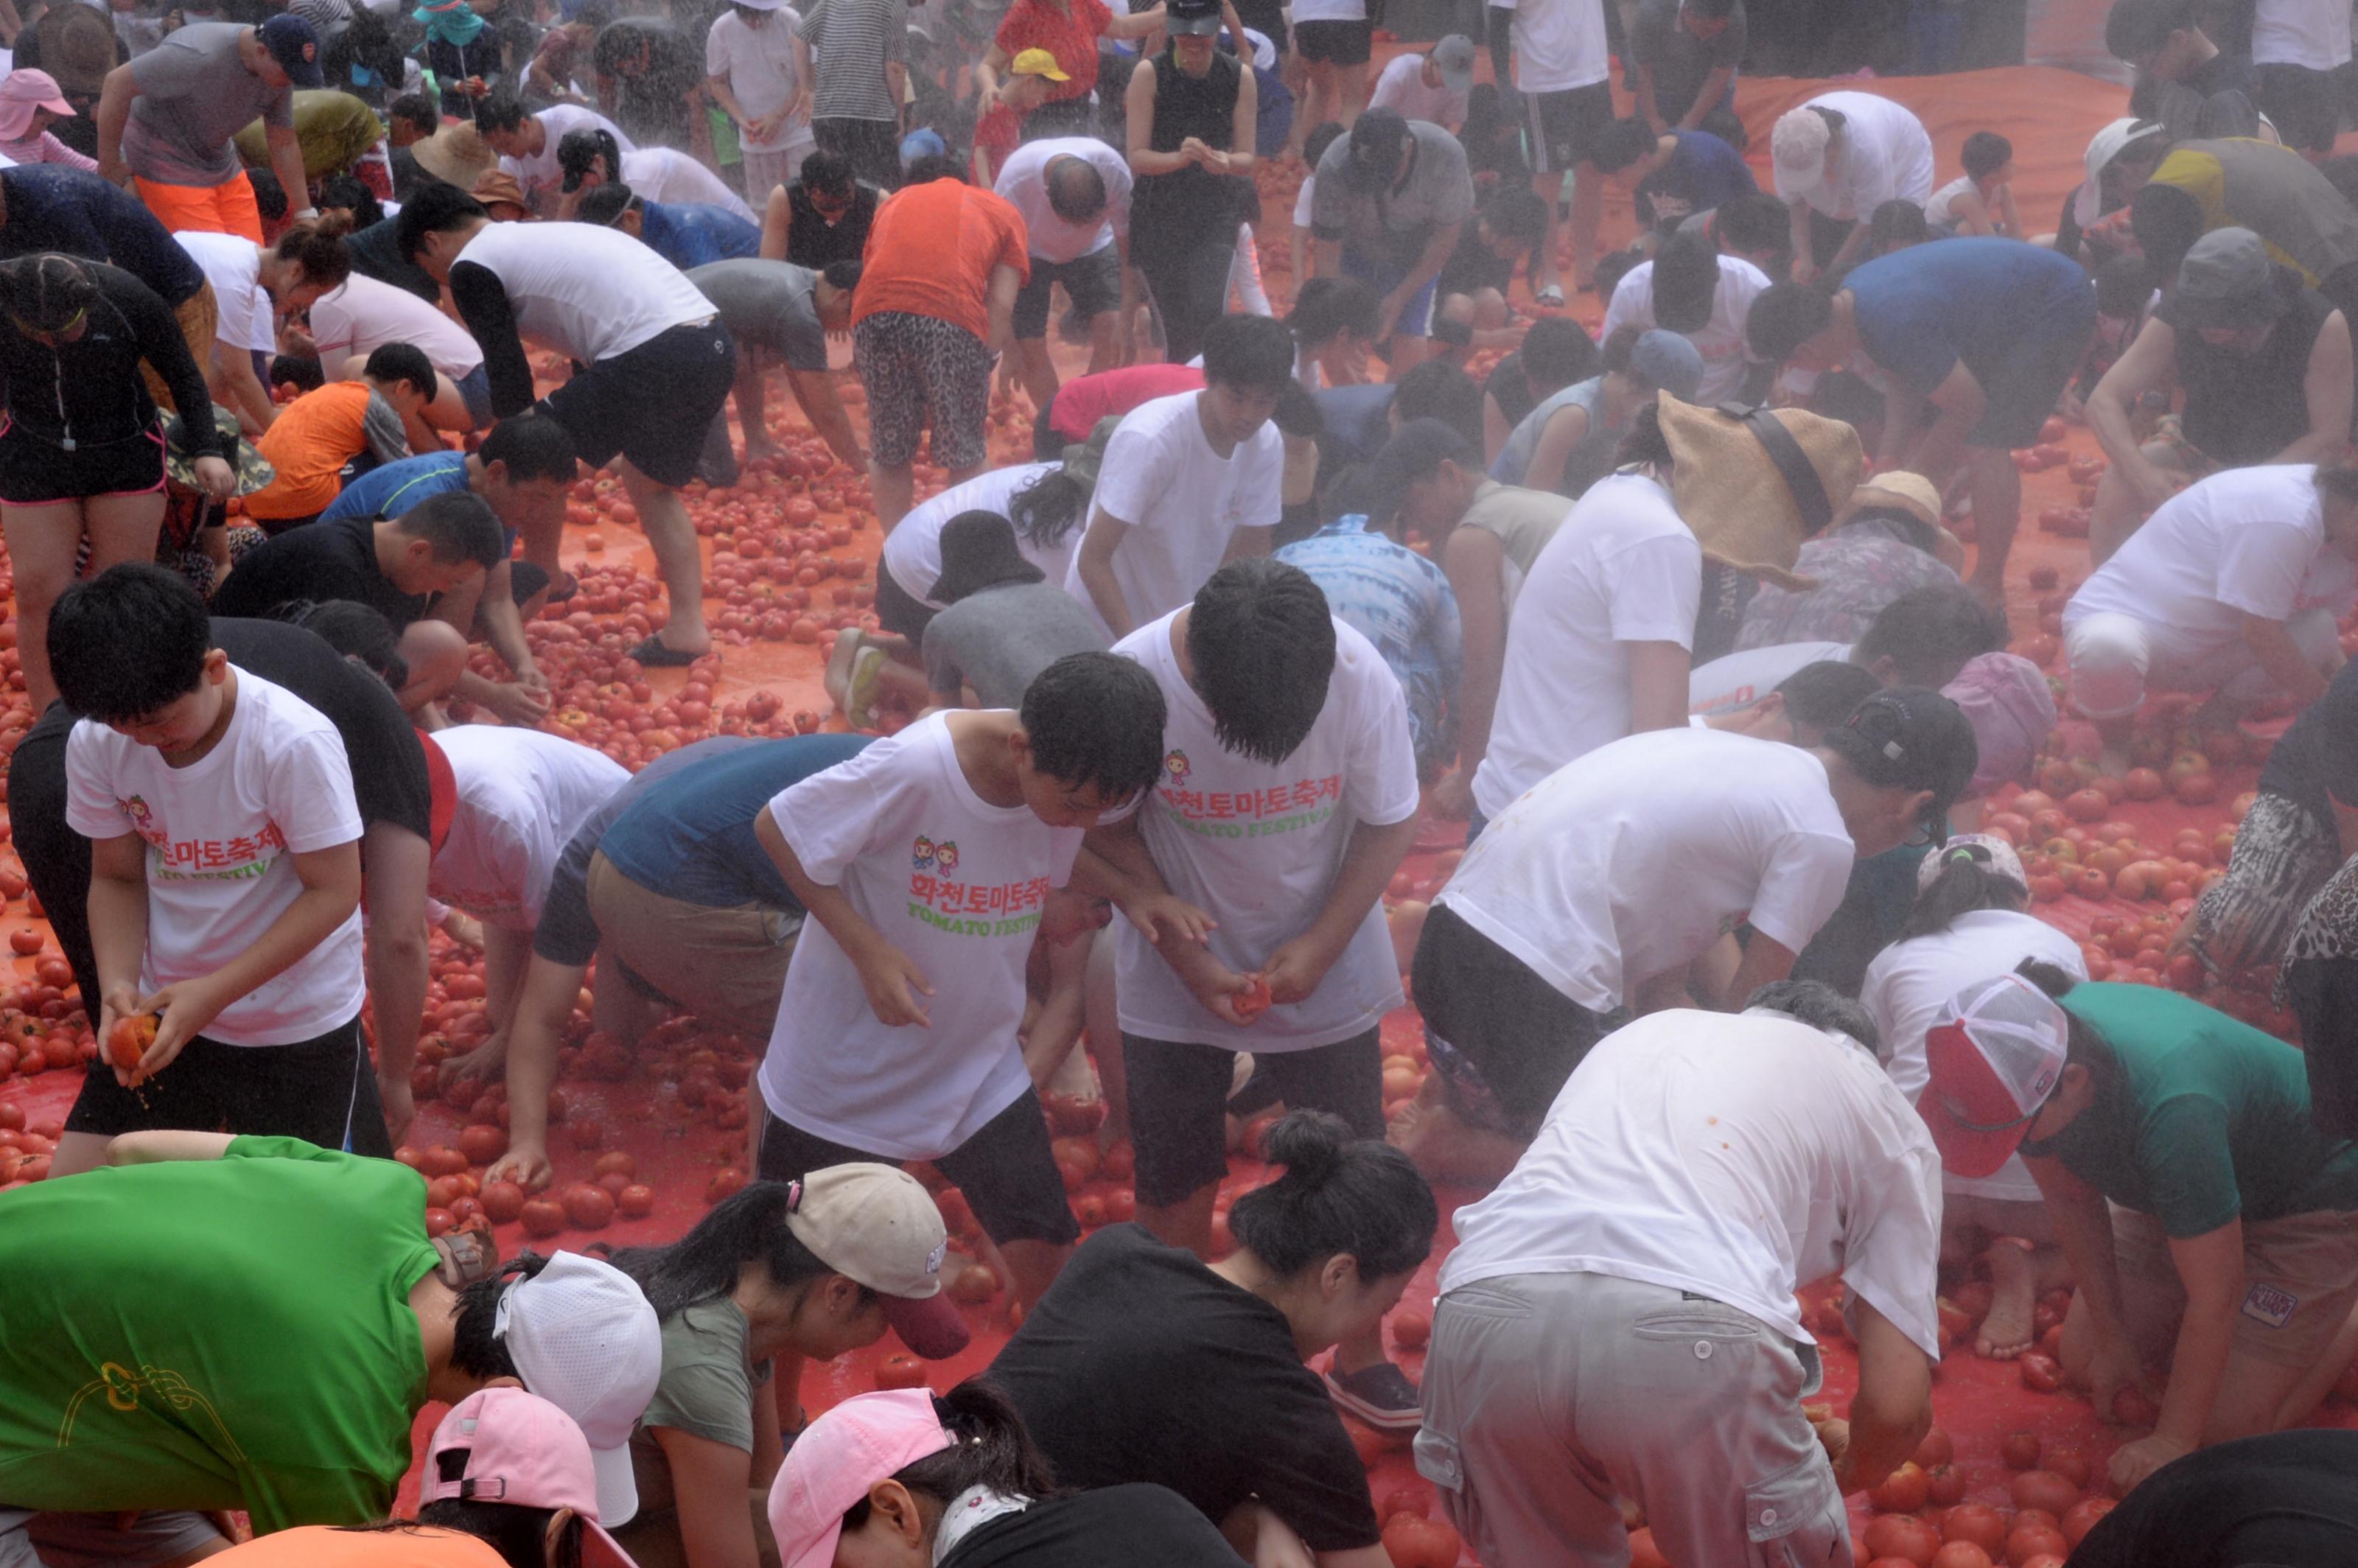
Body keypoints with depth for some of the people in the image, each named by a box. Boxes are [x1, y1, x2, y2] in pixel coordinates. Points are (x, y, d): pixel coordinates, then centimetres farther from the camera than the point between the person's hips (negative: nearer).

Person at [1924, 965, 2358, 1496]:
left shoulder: (2170, 1107, -44)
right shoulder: (2020, 1061, -23)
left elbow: (2214, 1298, -32)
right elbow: (2073, 1201, -4)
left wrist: (2172, 1443, -23)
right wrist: (2111, 1337, 0)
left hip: (2311, 1206, -7)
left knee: (2226, 1426, -11)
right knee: (2083, 1362, 5)